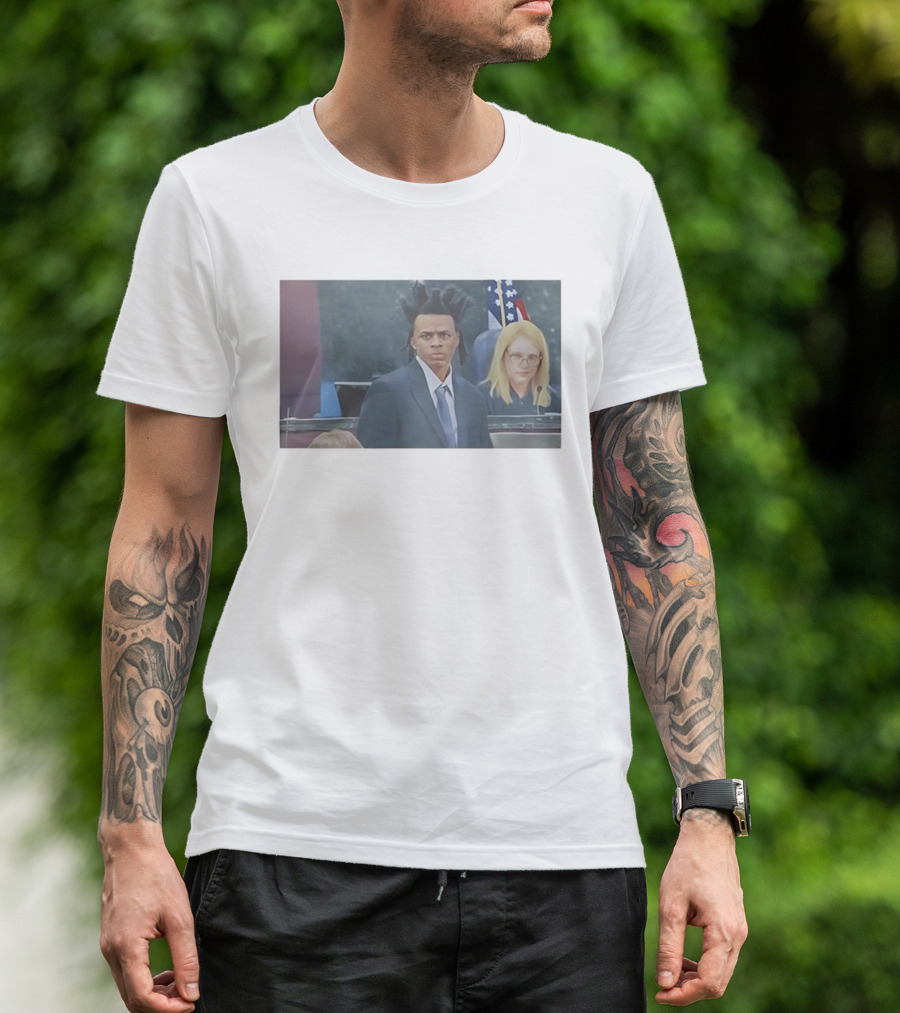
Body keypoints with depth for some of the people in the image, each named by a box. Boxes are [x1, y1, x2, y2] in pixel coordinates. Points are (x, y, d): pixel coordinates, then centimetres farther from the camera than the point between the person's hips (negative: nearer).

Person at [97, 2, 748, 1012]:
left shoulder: (608, 197, 7)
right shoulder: (214, 200, 1)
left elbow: (657, 522, 9)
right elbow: (163, 528, 2)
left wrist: (709, 812, 2)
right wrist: (131, 833, -3)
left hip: (563, 850, 2)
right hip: (293, 848, -2)